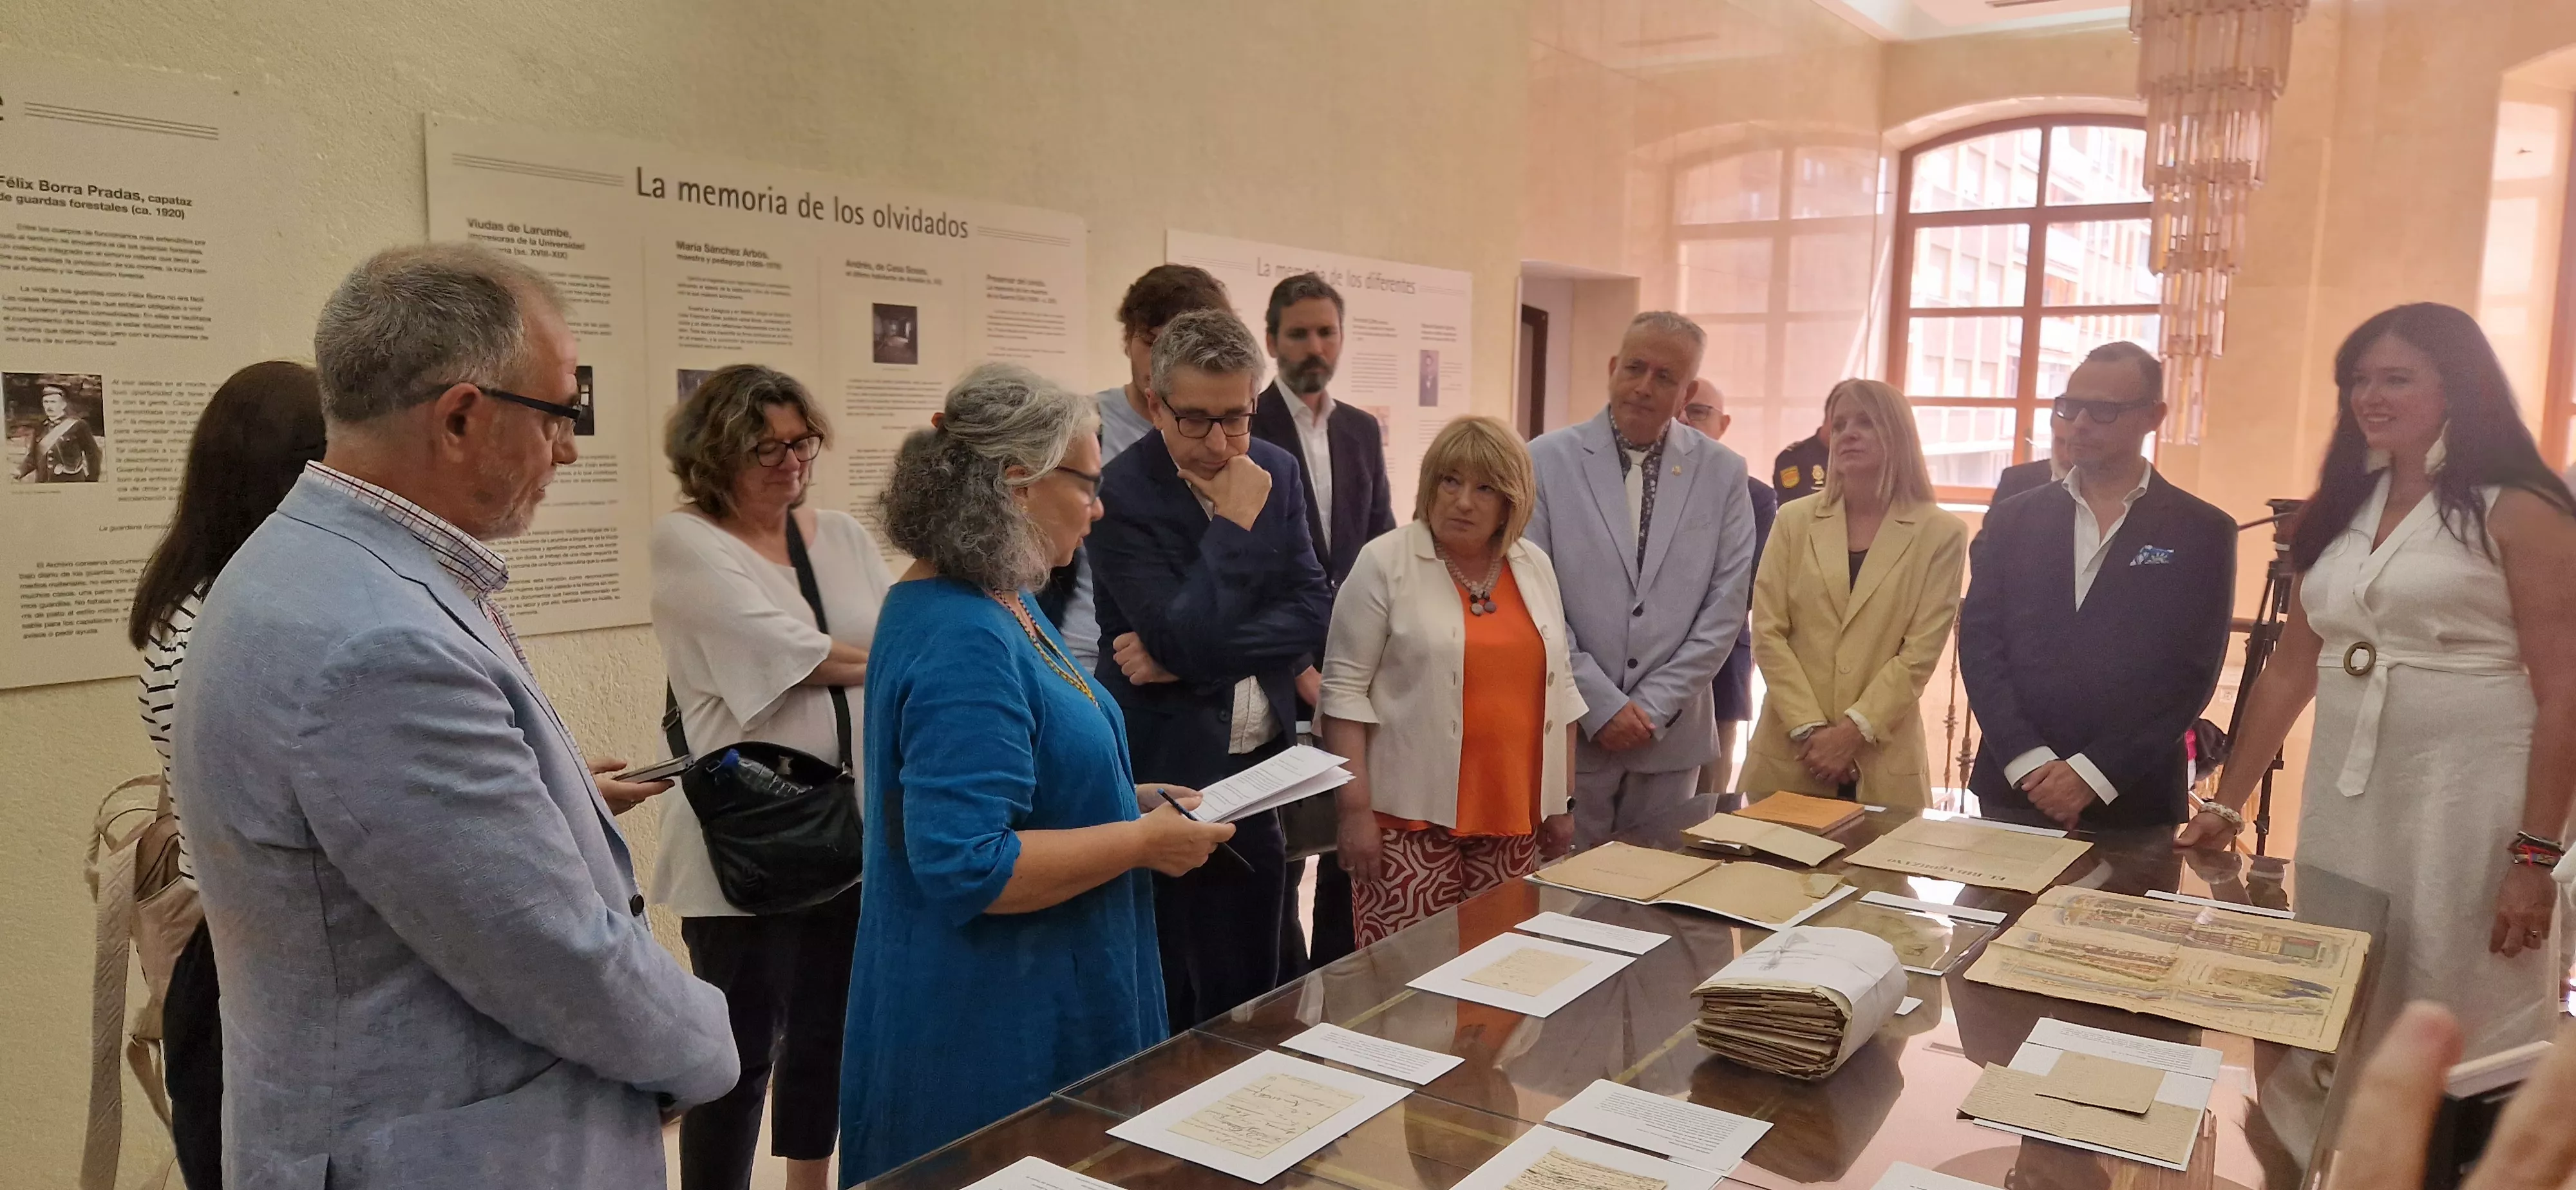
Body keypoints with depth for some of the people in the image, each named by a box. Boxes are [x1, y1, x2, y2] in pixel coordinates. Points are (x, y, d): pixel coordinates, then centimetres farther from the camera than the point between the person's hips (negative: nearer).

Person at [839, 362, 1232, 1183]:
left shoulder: (1002, 604, 6)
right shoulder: (962, 641, -25)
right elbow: (967, 867, -30)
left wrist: (1129, 801, 5)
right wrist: (1144, 843, -21)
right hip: (987, 1030, -10)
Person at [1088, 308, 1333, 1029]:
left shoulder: (1276, 473, 3)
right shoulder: (1121, 495, -15)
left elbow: (1313, 612, -4)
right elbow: (1187, 639, -23)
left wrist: (1190, 656, -15)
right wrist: (1235, 523, -18)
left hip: (1263, 772, 5)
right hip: (1171, 778, -5)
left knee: (1272, 983, 15)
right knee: (1186, 1000, 8)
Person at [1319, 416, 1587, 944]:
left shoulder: (1535, 568, 9)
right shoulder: (1386, 562, -6)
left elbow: (1556, 687, 14)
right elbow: (1345, 688, -7)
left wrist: (1562, 801, 12)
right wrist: (1355, 808, -11)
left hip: (1513, 816, 5)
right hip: (1413, 813, -4)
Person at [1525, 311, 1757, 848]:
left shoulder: (1723, 473, 4)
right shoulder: (1548, 460, -2)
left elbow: (1725, 606, 2)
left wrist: (1655, 707, -6)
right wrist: (1602, 705, -10)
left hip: (1671, 737, 2)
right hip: (1568, 730, -2)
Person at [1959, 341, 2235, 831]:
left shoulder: (2201, 533, 0)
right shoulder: (2013, 520, 6)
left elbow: (2191, 675, -5)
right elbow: (1979, 645, 0)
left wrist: (2093, 774, -13)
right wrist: (2031, 762, -12)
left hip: (2133, 804, -2)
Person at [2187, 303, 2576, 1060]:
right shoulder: (2338, 513, 12)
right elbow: (2289, 673, 15)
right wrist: (2228, 802, 13)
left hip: (2468, 806, -5)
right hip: (2343, 804, 6)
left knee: (2458, 1039, 3)